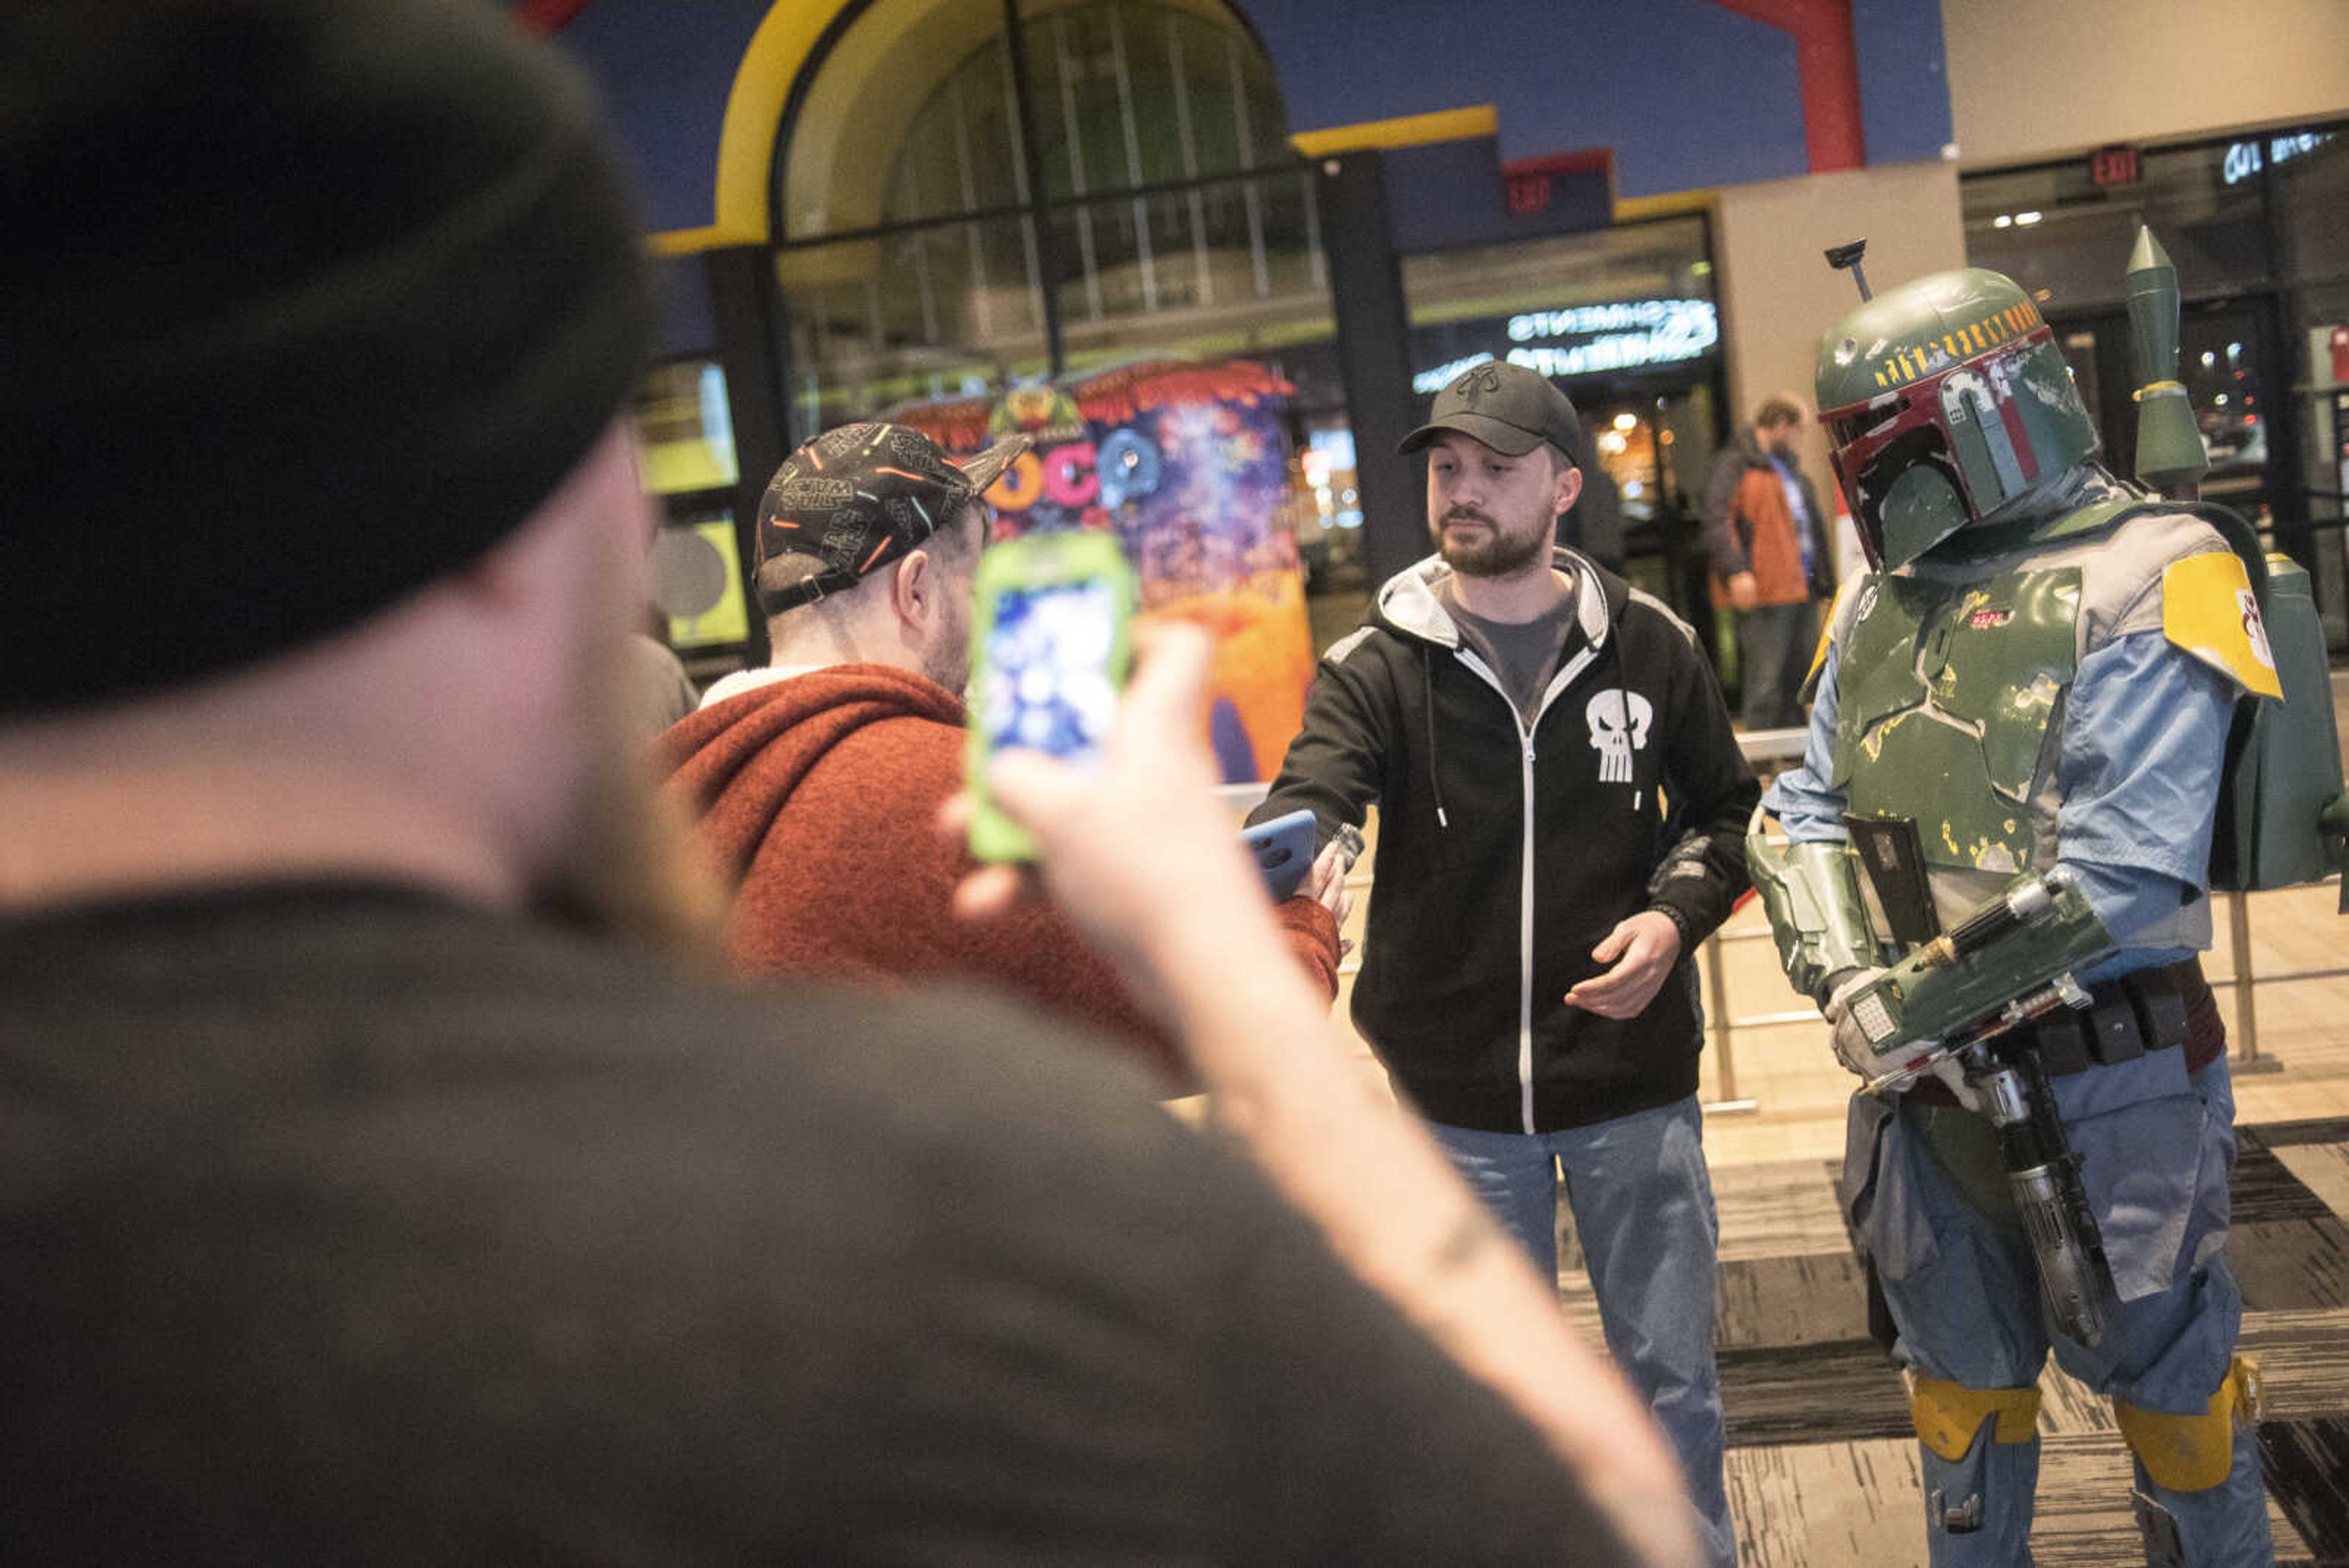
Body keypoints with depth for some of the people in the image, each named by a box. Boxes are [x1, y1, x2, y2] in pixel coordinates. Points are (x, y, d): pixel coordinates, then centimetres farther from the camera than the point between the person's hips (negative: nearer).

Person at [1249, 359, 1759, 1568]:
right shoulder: (1376, 668, -8)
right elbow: (1303, 811, -24)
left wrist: (1676, 914, -9)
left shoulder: (1646, 647, -3)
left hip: (1633, 1080, 1)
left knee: (1671, 1380, 15)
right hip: (1462, 1101, 0)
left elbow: (1725, 807, 10)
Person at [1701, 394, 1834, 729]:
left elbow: (1813, 523, 30)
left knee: (1800, 679, 14)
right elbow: (1717, 520, -16)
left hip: (1802, 588, 9)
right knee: (1765, 685, -8)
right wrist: (1736, 572, -27)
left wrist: (1824, 578, 25)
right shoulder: (1735, 465, -6)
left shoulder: (1790, 467, 23)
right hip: (1763, 590, -9)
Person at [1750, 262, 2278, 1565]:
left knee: (2163, 1367, 12)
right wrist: (1848, 976, -11)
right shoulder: (1878, 599, 8)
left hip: (2106, 1075, -6)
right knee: (1961, 1371, 20)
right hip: (1925, 1072, 6)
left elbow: (2122, 866, -22)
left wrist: (1924, 1001, -21)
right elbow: (1810, 807, 7)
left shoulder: (2145, 577, -14)